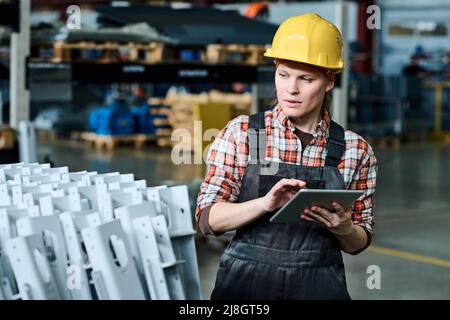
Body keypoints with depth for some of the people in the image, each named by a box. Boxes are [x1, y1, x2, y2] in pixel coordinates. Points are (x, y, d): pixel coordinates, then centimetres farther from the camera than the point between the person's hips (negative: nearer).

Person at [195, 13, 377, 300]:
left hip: (320, 286, 1)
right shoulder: (241, 132, -4)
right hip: (245, 283, -1)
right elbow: (209, 218, -7)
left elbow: (358, 243, 7)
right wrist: (266, 203, -23)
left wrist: (343, 228, -16)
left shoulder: (355, 149, -2)